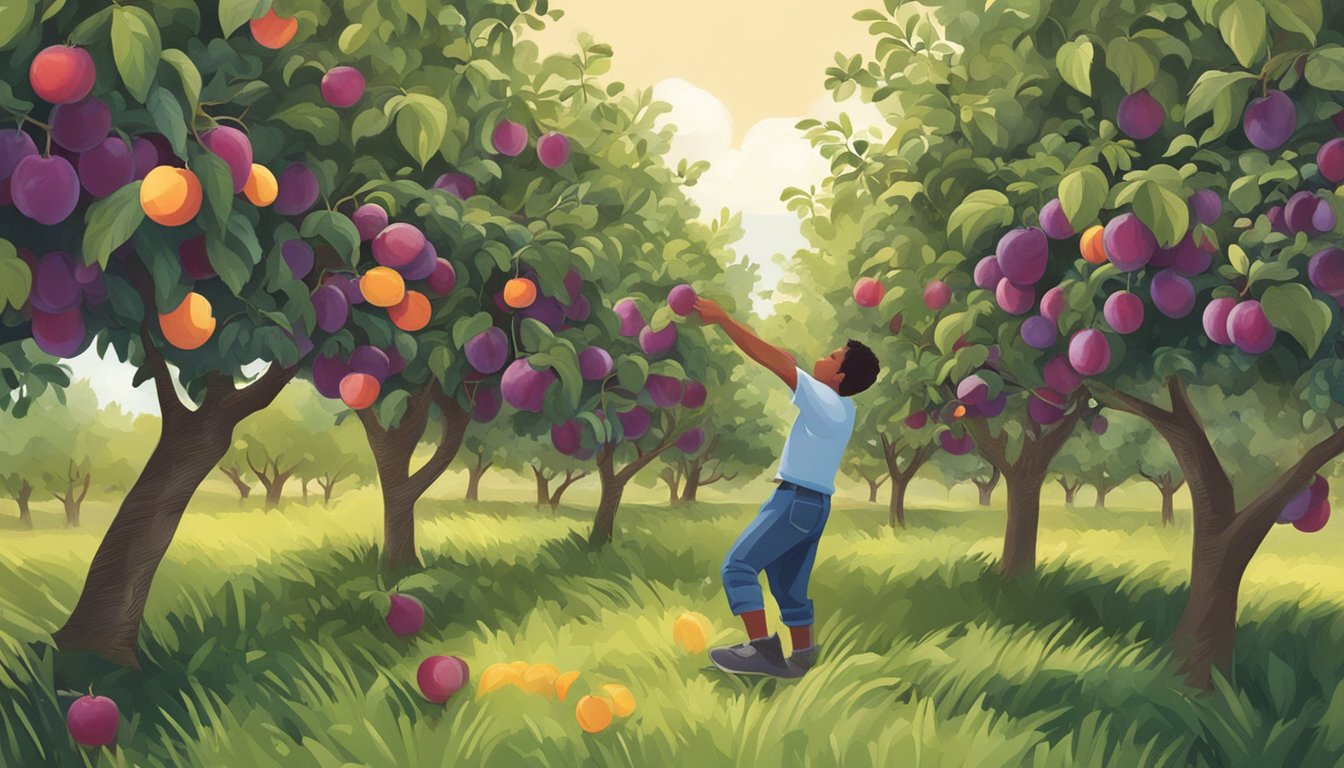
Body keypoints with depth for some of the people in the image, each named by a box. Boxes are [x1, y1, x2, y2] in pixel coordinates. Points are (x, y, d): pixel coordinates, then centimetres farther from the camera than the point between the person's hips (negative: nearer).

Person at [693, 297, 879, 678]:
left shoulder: (824, 400, -15)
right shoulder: (843, 407, 11)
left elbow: (771, 359, -18)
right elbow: (786, 363, 18)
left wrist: (723, 319, -16)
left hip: (796, 500, -9)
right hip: (813, 503, 9)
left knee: (739, 565, -11)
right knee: (790, 586, 15)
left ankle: (762, 647, -21)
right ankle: (802, 658, 17)